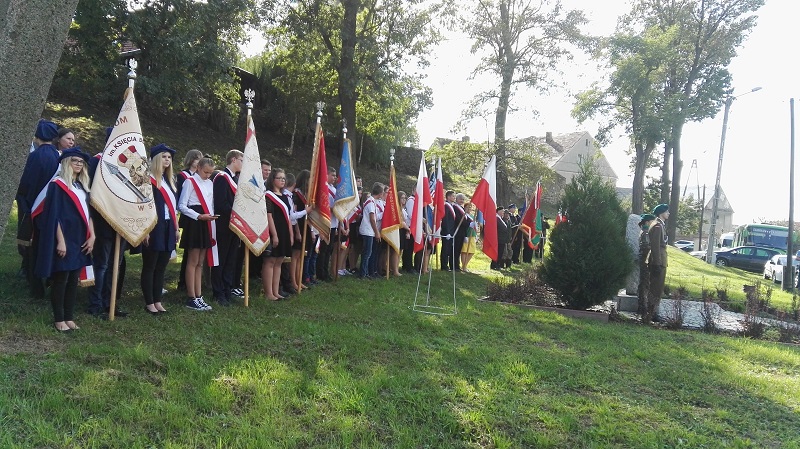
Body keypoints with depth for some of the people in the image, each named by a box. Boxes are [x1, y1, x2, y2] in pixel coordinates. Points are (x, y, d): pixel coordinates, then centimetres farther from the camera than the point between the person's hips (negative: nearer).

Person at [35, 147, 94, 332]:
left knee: (74, 279, 9)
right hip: (64, 239, -7)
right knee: (60, 280, 0)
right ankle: (59, 319, 8)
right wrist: (60, 240, -18)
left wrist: (92, 236, 5)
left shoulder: (83, 186, 14)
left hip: (80, 240, 7)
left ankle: (69, 317, 16)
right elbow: (54, 215, -12)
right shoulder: (57, 185, -7)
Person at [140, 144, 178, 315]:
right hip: (154, 228, -7)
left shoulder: (170, 180, 15)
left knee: (161, 267, 11)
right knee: (149, 267, 3)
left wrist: (176, 228, 15)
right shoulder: (148, 179, -8)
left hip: (168, 228, 7)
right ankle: (149, 303, 10)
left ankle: (158, 301, 18)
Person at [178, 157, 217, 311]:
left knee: (200, 263, 9)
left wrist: (211, 216, 0)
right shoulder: (190, 182, -6)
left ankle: (199, 296, 14)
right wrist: (199, 216, -16)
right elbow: (182, 206, -10)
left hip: (206, 224, 7)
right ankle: (192, 299, 4)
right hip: (194, 223, -7)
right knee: (193, 262, -2)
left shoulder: (210, 183, 13)